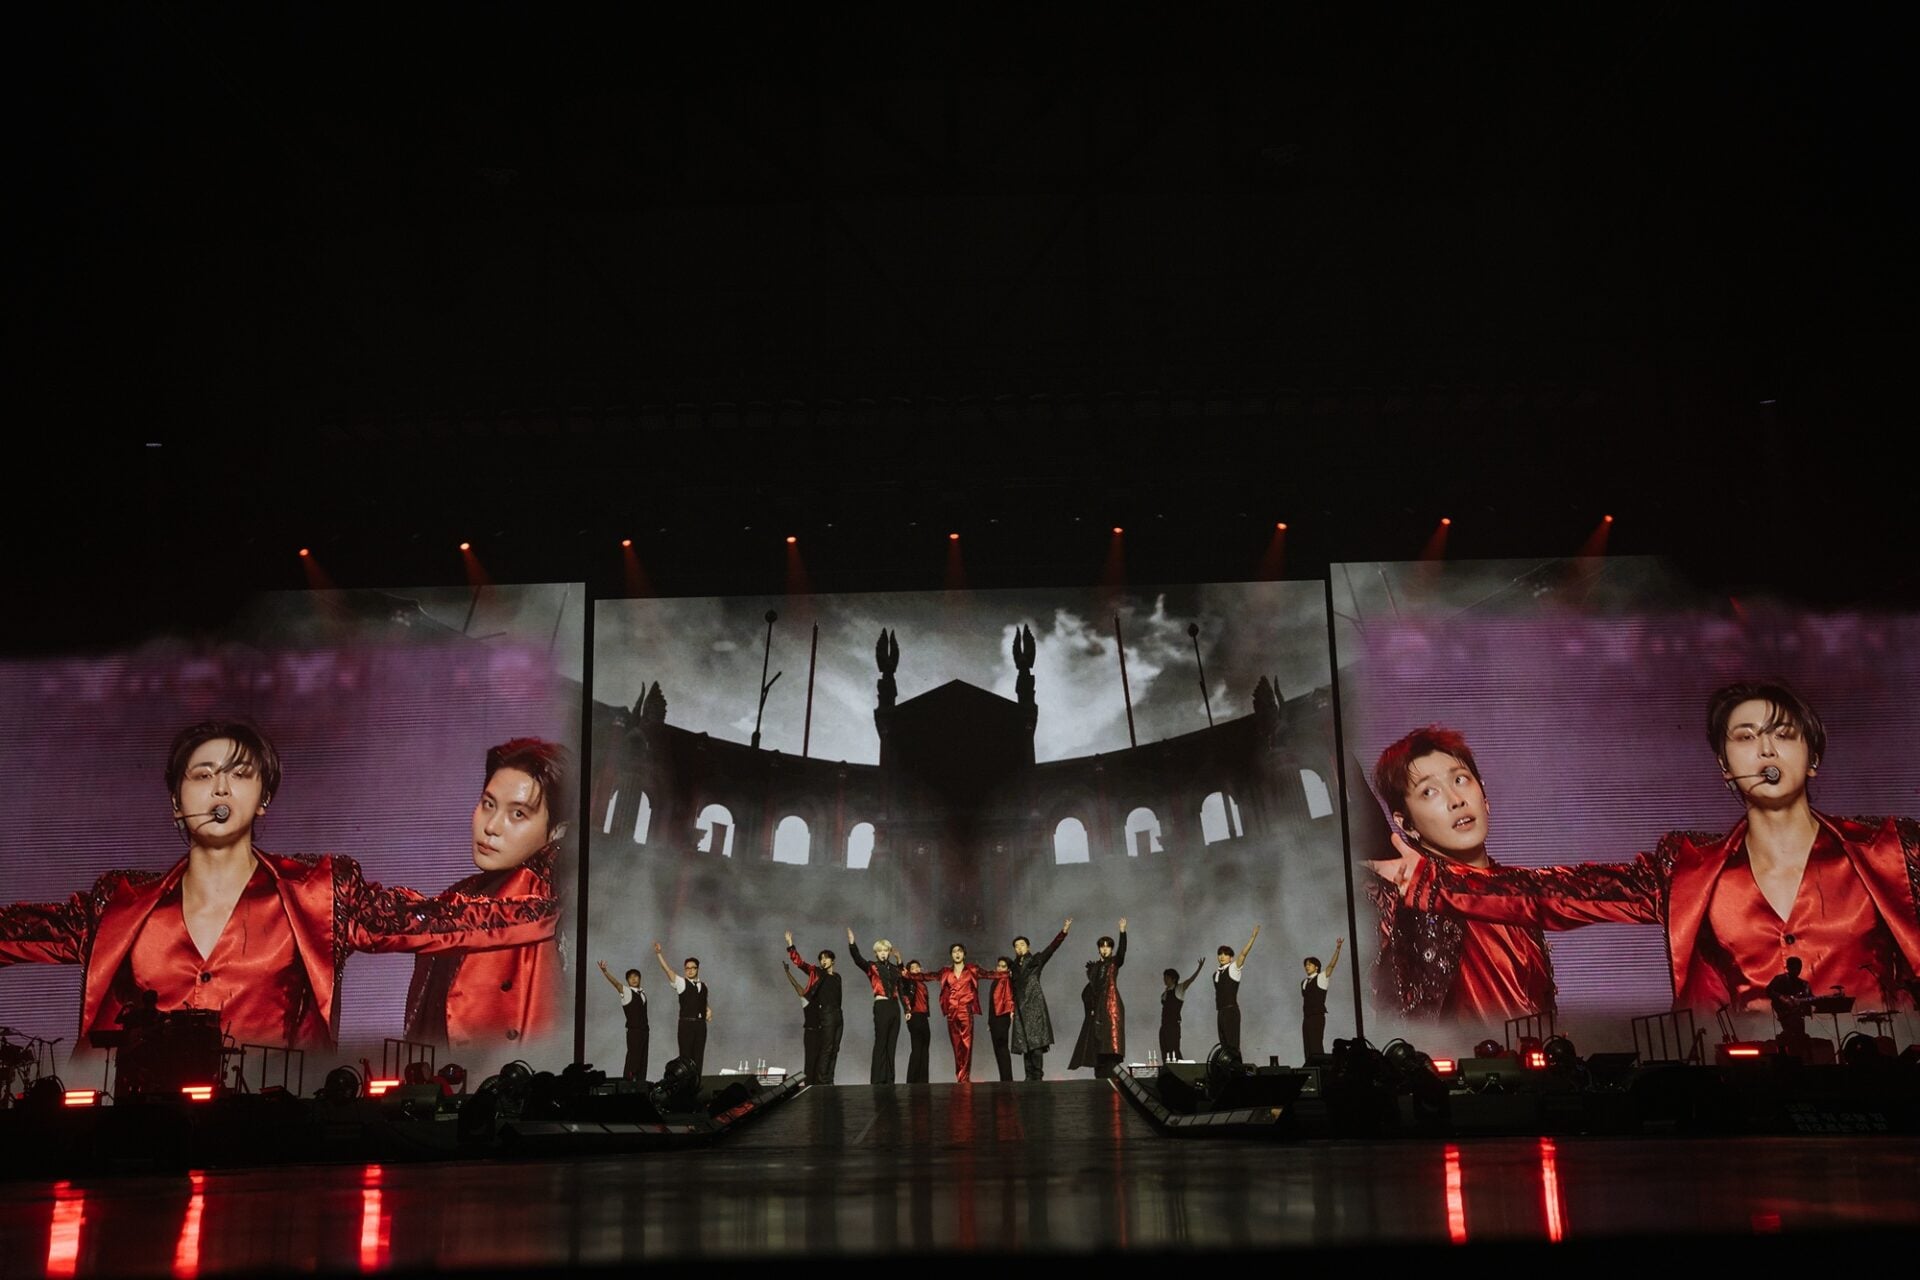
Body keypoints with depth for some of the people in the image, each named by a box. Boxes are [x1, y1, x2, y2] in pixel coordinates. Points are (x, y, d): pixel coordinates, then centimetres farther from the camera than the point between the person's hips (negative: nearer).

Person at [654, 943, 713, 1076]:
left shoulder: (703, 985, 15)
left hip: (700, 1024, 4)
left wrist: (708, 1010, 8)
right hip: (686, 1023, -4)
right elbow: (667, 969, -12)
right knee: (686, 1056, -5)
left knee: (698, 1056, 5)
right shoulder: (681, 983, 1)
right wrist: (659, 954, -24)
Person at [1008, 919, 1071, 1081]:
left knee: (1035, 1041, -11)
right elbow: (1013, 988, 15)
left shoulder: (1036, 960, 5)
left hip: (1034, 1004, -4)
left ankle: (1038, 1076, -10)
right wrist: (1012, 1008, 7)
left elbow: (1052, 947, -8)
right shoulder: (1015, 966, 16)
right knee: (1024, 1042, 1)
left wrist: (1064, 931, -21)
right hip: (1020, 1007, 4)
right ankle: (1030, 1076, 2)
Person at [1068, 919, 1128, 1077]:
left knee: (1111, 1041, -13)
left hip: (1112, 1005, -4)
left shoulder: (1115, 962, 5)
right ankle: (1100, 1077, 4)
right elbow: (1089, 989, 17)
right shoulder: (1095, 966, 15)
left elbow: (1122, 951, -16)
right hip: (1097, 1008, 4)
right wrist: (1091, 1006, 4)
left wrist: (1123, 931, -30)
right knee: (1097, 1042, 1)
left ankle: (1110, 1076, -17)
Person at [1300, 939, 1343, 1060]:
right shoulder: (1304, 982, 17)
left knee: (1316, 1046, -12)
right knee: (1307, 1047, 4)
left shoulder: (1321, 977, -1)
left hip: (1317, 1017, -7)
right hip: (1306, 1017, 7)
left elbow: (1332, 964, -13)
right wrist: (1304, 1016, 12)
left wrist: (1337, 948, -25)